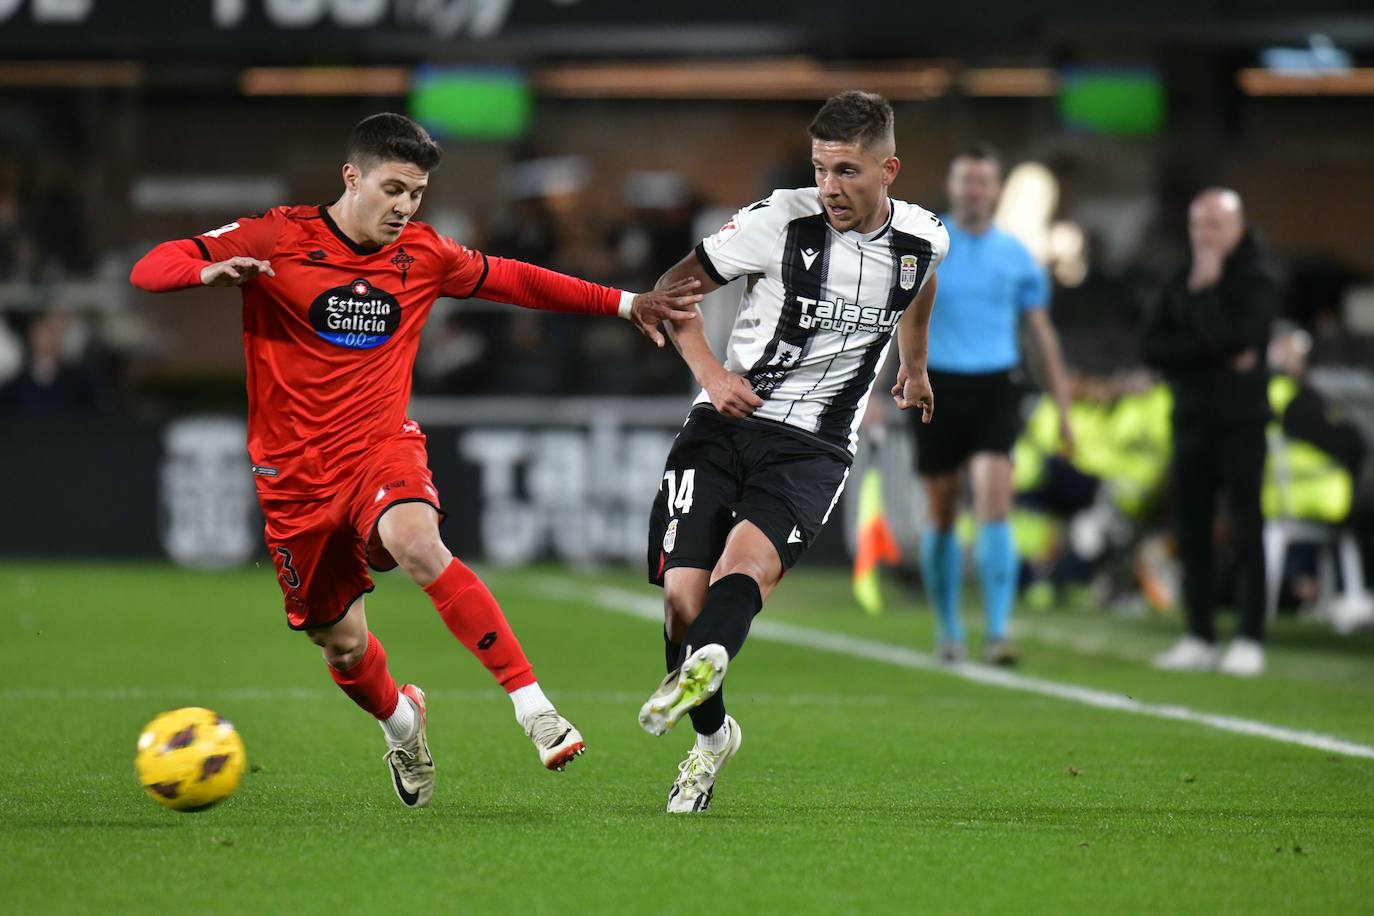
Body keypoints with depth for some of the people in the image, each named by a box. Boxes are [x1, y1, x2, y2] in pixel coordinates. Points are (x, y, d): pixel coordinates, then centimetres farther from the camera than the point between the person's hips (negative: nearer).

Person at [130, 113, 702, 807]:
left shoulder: (421, 255, 4)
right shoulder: (278, 240, -7)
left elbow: (510, 279, 21)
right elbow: (150, 270, -10)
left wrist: (624, 304, 19)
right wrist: (209, 271, -33)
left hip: (383, 447, 0)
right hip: (295, 473, 0)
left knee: (419, 546, -33)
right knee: (341, 642, 6)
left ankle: (532, 705, -35)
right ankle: (400, 721, 42)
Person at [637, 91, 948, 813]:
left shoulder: (924, 239, 2)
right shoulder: (781, 220, -7)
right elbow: (674, 287, 4)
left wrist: (914, 366, 46)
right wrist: (710, 373, -11)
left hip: (815, 447, 0)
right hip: (726, 422, 0)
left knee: (749, 559, -29)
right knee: (682, 596, -10)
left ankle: (702, 665, -57)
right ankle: (712, 735, 13)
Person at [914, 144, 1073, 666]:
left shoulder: (1015, 256, 7)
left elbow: (1043, 333, 14)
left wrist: (1063, 411, 13)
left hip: (995, 388, 0)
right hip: (937, 388, 0)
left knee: (994, 502, -17)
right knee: (941, 513, 7)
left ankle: (998, 631, -19)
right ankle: (948, 630, 22)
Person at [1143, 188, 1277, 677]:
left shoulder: (1257, 281, -6)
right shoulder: (1181, 283, 11)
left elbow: (1232, 339, -20)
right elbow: (1154, 347, -1)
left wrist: (1205, 291, -14)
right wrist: (1217, 356, -13)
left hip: (1240, 421, -6)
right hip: (1193, 420, 6)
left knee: (1245, 531, -6)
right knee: (1190, 531, 7)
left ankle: (1250, 641, -4)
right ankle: (1200, 639, 14)